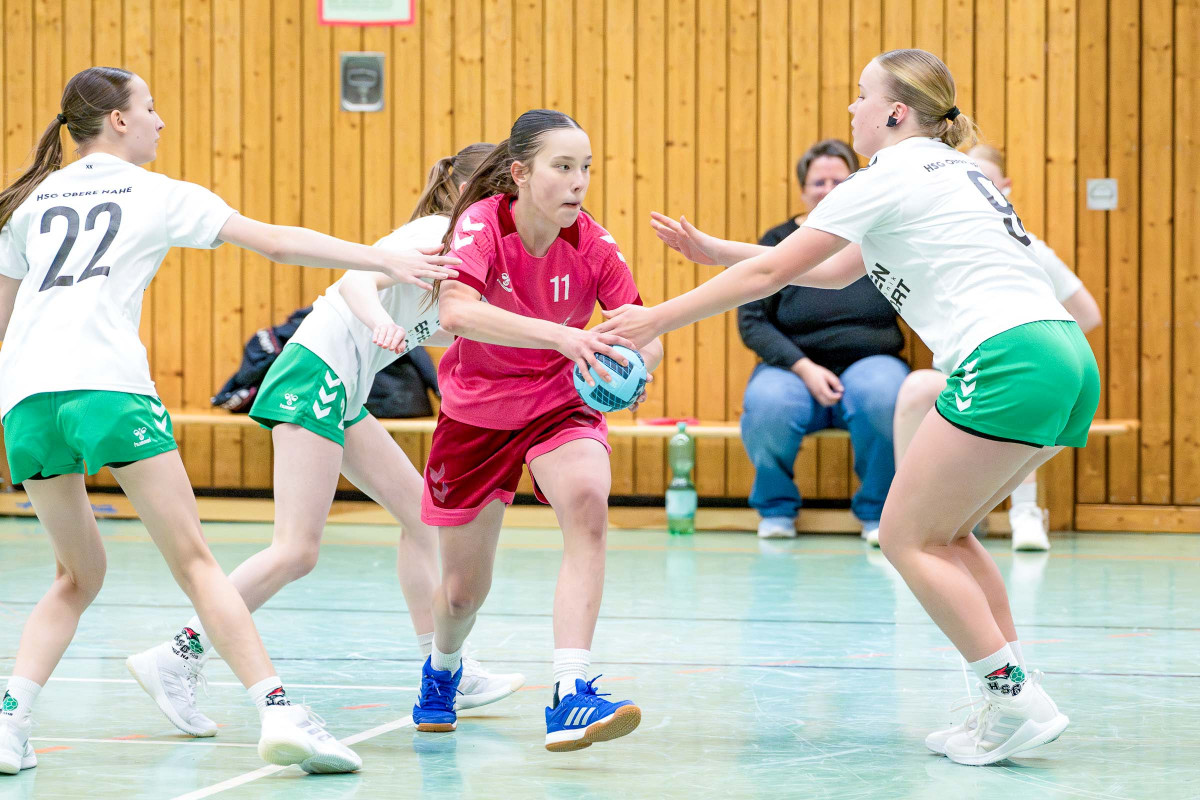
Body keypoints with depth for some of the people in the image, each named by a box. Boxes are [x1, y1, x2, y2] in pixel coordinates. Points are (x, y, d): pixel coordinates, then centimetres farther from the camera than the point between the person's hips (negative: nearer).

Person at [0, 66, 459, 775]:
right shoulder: (158, 195, 11)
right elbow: (279, 243, 6)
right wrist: (386, 260, 9)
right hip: (108, 385, -4)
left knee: (79, 574, 18)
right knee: (195, 562, -3)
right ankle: (280, 714, -13)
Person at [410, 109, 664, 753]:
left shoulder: (591, 244, -15)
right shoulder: (483, 224, -24)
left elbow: (644, 333, -14)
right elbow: (455, 312, -42)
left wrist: (635, 363, -39)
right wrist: (560, 335, -54)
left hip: (560, 403, 1)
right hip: (475, 410, -1)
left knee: (587, 505, -33)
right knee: (463, 591, 9)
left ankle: (569, 698, -36)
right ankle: (442, 671, 48)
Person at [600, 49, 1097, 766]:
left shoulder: (890, 177, -1)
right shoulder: (948, 171, 26)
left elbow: (770, 273, 0)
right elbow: (836, 272, 32)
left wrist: (657, 320, 7)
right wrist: (713, 248, 33)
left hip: (1009, 363, -9)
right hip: (1067, 358, 9)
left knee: (908, 539, -1)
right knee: (942, 533, 17)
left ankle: (1018, 700, -7)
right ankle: (1017, 701, 11)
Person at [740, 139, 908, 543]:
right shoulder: (779, 243, 5)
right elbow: (751, 321, 1)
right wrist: (805, 368, -13)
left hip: (869, 362, 0)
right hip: (794, 367, 0)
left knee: (886, 398, -36)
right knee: (768, 405, -35)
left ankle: (876, 510, -10)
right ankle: (776, 508, -3)